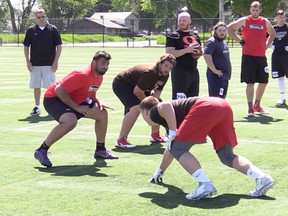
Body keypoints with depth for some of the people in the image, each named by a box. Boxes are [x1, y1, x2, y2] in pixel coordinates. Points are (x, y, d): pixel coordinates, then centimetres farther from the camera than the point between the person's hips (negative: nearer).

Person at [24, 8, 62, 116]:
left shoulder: (53, 29, 0)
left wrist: (56, 61, -5)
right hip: (35, 64, 2)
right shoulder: (31, 30, 4)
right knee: (36, 86, 7)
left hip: (49, 64, -2)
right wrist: (28, 61, 1)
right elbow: (26, 46, 9)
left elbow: (59, 46, 1)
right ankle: (37, 107, 15)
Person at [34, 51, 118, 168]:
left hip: (76, 100, 10)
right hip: (54, 98, -10)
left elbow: (91, 92, 18)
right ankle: (41, 151, -24)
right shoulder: (82, 75, -30)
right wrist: (76, 107, -29)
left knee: (102, 113, 8)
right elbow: (59, 90, -31)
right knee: (70, 121, -37)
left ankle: (100, 150, 23)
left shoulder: (99, 76, 0)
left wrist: (98, 102, -4)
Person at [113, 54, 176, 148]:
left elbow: (157, 91, -3)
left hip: (137, 86, 10)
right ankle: (120, 140, -28)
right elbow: (137, 92, -31)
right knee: (136, 108, -30)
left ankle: (155, 135, 27)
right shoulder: (149, 73, -35)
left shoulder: (165, 75, -7)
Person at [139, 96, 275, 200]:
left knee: (178, 149, 1)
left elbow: (165, 106, -12)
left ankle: (205, 185, -13)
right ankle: (261, 178, -5)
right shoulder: (167, 119, 39)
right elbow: (171, 148, 52)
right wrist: (159, 171, 66)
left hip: (205, 108, -9)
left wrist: (172, 133, -5)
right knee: (227, 157, 14)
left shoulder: (155, 112, 15)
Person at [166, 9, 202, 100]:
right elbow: (169, 53, -15)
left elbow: (200, 50, 30)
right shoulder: (173, 36, -4)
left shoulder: (195, 35, 16)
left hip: (194, 71, 7)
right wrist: (186, 50, -22)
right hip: (180, 71, -7)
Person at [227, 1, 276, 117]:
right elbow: (229, 28, -4)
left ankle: (257, 105, 27)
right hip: (248, 56, -5)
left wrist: (267, 45, 11)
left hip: (261, 56, 5)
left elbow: (272, 33, 26)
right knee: (250, 83, -6)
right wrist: (240, 40, -6)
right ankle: (250, 108, -3)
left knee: (264, 82, 9)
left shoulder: (265, 22, 9)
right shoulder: (244, 20, -3)